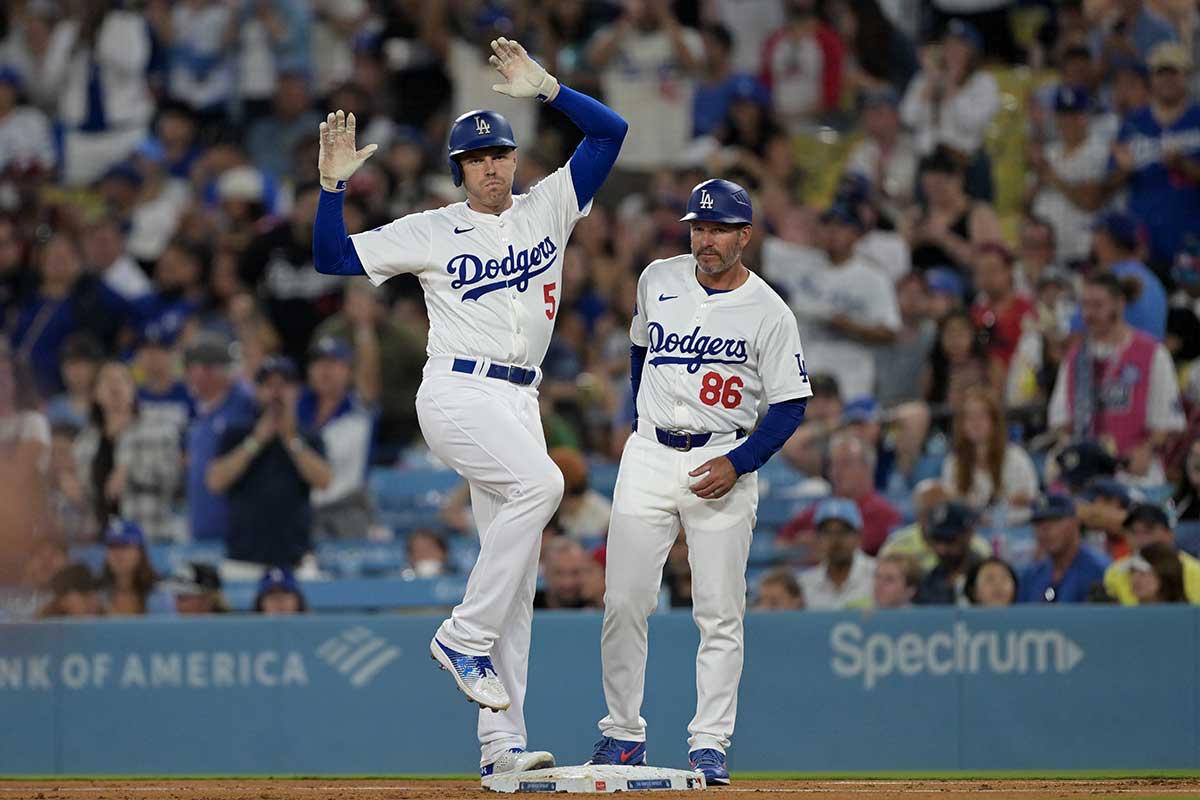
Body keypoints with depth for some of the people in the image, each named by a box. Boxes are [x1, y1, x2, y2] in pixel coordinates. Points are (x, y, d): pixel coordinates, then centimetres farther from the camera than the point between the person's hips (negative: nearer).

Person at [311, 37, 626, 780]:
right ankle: (465, 635, -21)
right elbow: (333, 256, 2)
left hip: (519, 403, 5)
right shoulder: (432, 231, 4)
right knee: (540, 483, -32)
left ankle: (502, 745, 1)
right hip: (458, 394, -5)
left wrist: (545, 86, -4)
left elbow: (610, 131, 6)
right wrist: (334, 184, -10)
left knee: (516, 578, 2)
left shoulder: (547, 210, 11)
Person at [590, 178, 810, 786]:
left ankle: (709, 742, 1)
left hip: (722, 462, -3)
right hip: (648, 456, 3)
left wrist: (738, 463, -16)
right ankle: (623, 733, 8)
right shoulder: (658, 280, 6)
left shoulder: (770, 313, -5)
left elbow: (790, 405, -5)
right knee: (624, 601, -2)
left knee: (719, 613, -4)